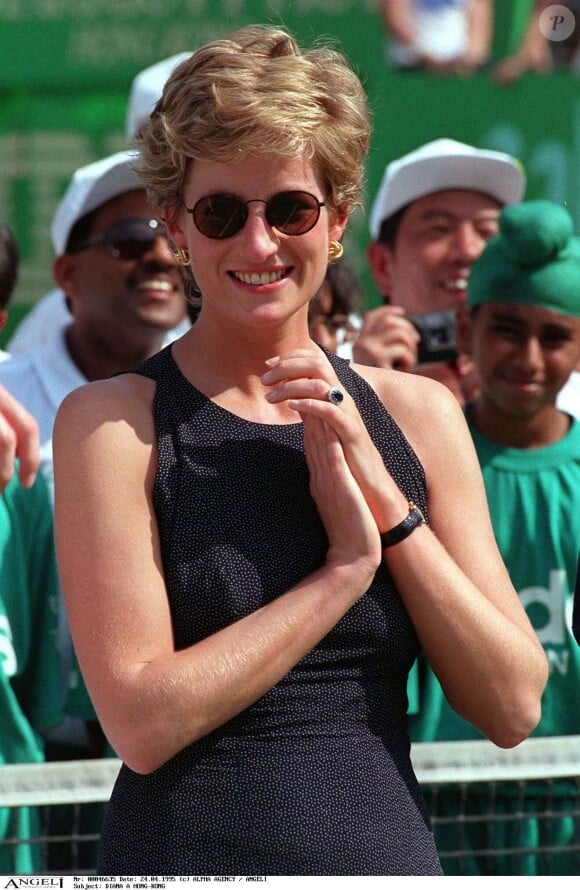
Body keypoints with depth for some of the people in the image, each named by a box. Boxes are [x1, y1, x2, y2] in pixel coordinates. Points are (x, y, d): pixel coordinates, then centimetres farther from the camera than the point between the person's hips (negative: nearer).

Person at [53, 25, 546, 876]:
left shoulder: (418, 414, 6)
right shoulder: (112, 422, -6)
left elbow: (514, 709, 0)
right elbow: (143, 722, -15)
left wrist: (386, 502, -9)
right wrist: (345, 568, -12)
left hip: (391, 847, 4)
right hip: (190, 853, -3)